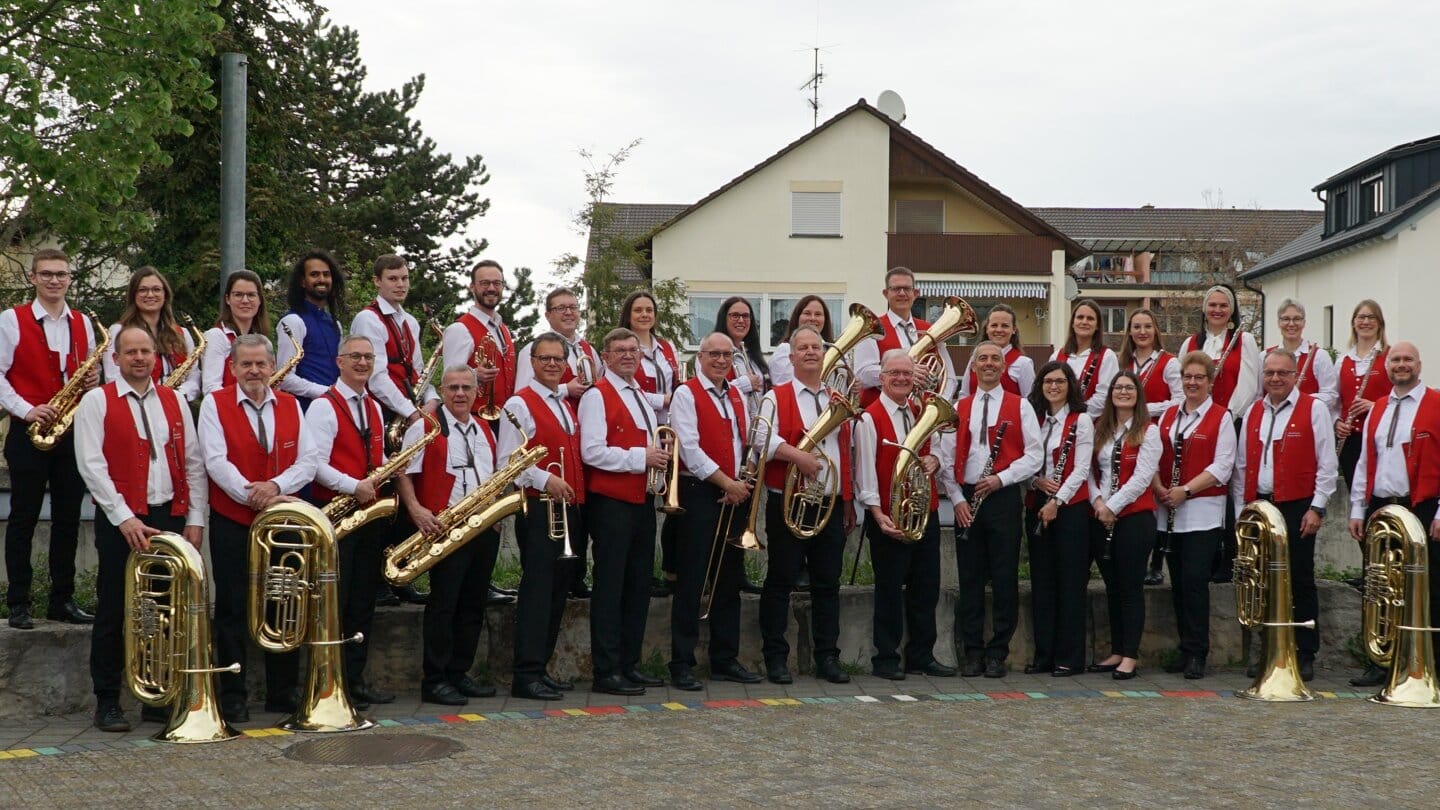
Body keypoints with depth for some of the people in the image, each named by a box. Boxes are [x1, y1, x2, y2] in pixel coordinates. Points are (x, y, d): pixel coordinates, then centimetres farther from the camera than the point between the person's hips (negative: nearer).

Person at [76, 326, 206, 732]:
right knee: (113, 613, 1)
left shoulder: (174, 401, 12)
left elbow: (193, 463, 11)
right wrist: (124, 518, -15)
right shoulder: (96, 402, 0)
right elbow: (92, 466, -8)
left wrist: (195, 519, 3)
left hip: (169, 517, 4)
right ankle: (107, 703, 9)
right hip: (120, 520, -4)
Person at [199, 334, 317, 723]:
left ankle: (283, 692, 17)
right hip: (231, 522, -3)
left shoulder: (290, 406, 9)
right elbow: (216, 461, -12)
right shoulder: (214, 403, -1)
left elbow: (308, 461, 1)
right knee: (232, 610, 1)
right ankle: (232, 697, 8)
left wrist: (276, 486, -16)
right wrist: (254, 496, -20)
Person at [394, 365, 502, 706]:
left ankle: (459, 673, 19)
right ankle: (434, 680, -1)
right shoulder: (425, 426, -2)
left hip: (485, 528, 7)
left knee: (473, 605, 10)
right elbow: (403, 472, -7)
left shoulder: (485, 431, 18)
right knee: (443, 604, -7)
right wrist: (416, 509, -20)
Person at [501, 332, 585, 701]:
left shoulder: (567, 404, 18)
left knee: (558, 590, 9)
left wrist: (577, 495, 12)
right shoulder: (520, 404, -5)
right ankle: (527, 674, -10)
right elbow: (507, 461, -12)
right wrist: (544, 480, -21)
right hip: (538, 508, -8)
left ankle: (540, 666, 16)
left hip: (570, 508, 8)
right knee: (537, 588, -11)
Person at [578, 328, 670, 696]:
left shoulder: (641, 396, 18)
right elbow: (592, 452, -19)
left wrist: (659, 455, 7)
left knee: (639, 584, 11)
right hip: (611, 503, -9)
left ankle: (629, 664, 20)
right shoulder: (597, 396, -9)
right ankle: (607, 671, -1)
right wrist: (640, 457, -18)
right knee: (610, 586, -5)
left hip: (642, 500, 9)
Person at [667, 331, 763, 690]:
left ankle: (725, 660, 18)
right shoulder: (686, 394, -5)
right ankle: (682, 665, -1)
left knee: (729, 581, 10)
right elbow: (690, 449, -13)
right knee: (691, 582, -5)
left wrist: (744, 483, 1)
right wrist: (727, 483, -13)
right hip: (700, 494, -7)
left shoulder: (737, 395, 16)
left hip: (736, 496, 7)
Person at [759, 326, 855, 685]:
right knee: (780, 581, 1)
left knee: (828, 583, 7)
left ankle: (827, 657, 14)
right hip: (788, 504, -4)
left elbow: (845, 452, 18)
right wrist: (797, 456, -28)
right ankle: (775, 658, 7)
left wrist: (847, 501, 15)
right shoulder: (776, 398, 0)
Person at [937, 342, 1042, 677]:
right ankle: (972, 653, 11)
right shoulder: (959, 409, 10)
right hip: (966, 500, 2)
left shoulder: (1020, 407, 4)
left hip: (1004, 498, -2)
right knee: (970, 579, 4)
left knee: (1004, 579, 0)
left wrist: (1001, 478, -13)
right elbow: (947, 458, 8)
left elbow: (1034, 456, -2)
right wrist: (957, 499, -2)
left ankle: (997, 653, 7)